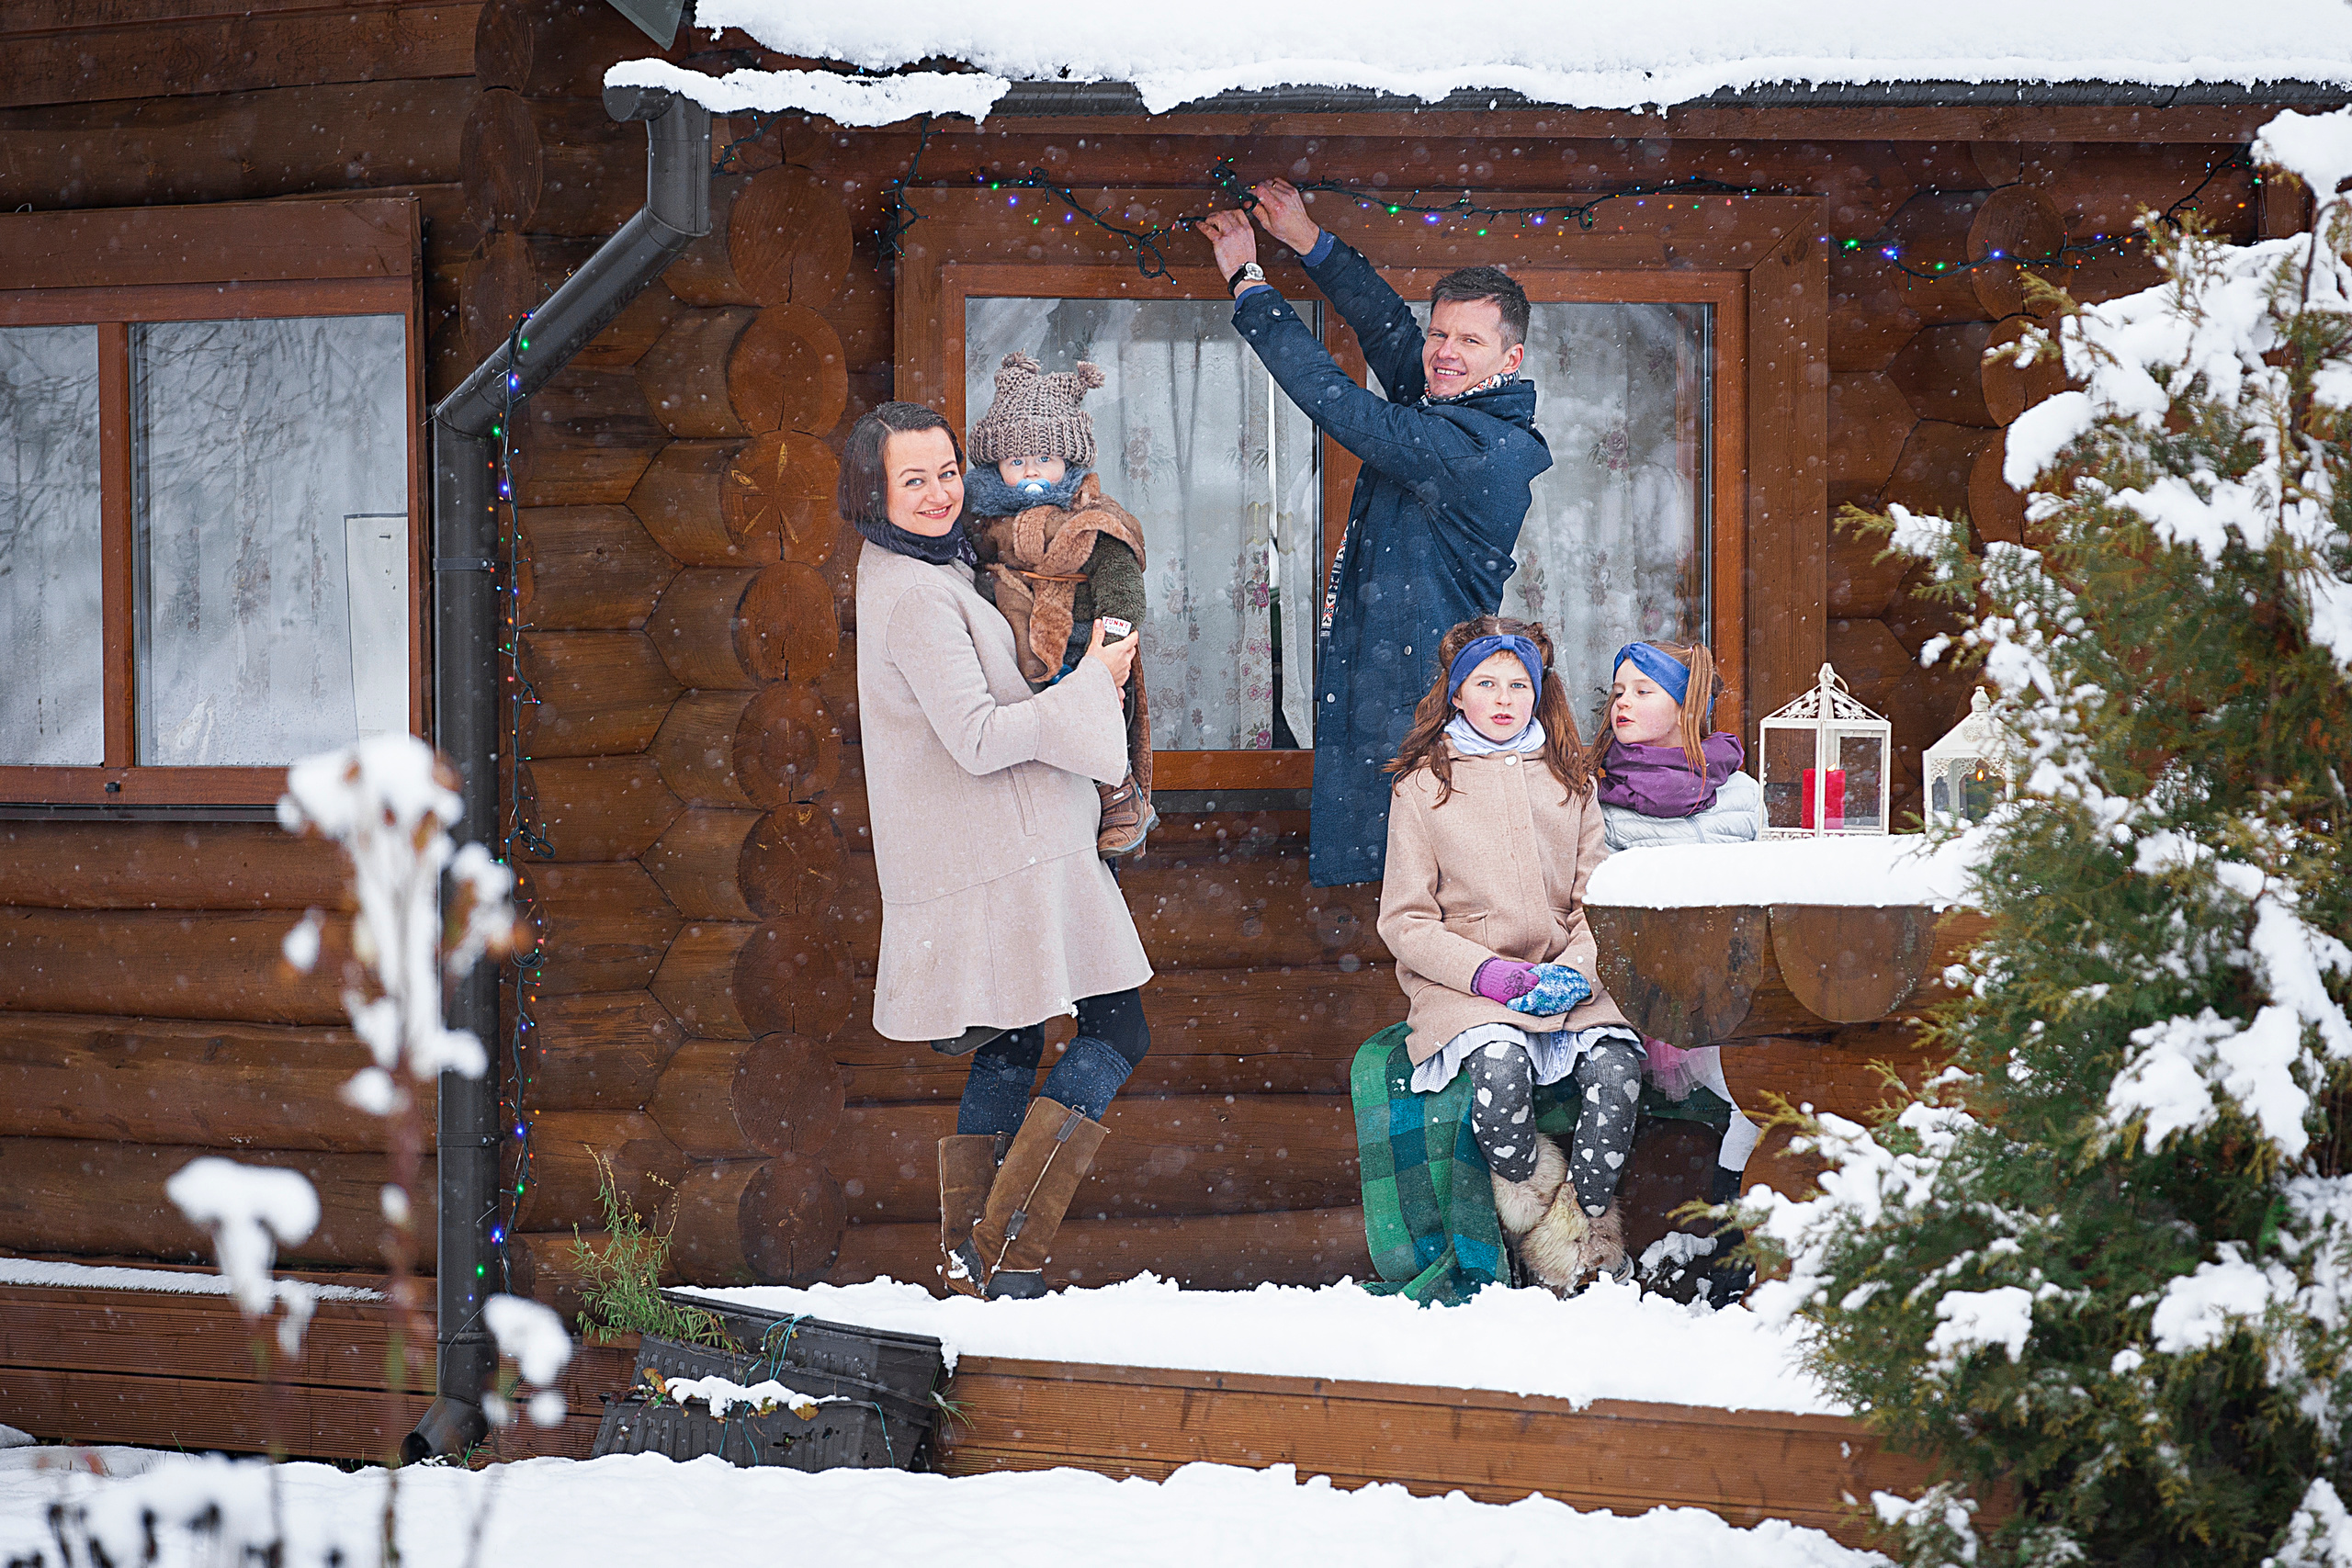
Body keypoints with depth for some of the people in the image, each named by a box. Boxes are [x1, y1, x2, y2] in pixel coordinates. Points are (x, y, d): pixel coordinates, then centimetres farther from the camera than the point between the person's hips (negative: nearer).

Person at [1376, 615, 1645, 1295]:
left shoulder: (1569, 779, 16)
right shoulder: (1424, 785, 7)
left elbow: (1596, 901, 12)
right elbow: (1405, 922, 2)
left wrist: (1575, 969, -10)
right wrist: (1484, 971, -14)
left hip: (1563, 977, 3)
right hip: (1460, 984, -3)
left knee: (1615, 1064, -29)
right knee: (1501, 1065, -36)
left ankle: (1592, 1236, -14)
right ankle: (1547, 1238, -20)